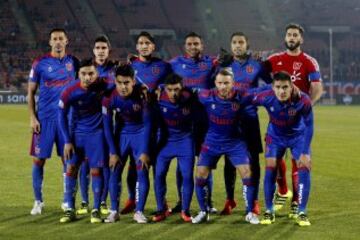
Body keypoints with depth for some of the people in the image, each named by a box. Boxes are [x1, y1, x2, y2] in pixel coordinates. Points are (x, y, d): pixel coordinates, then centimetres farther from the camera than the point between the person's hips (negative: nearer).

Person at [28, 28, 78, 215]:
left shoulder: (73, 62, 6)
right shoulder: (40, 63, -2)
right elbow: (31, 92, 1)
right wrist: (32, 118, -7)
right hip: (45, 118, -2)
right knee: (39, 160, -1)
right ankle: (38, 201, 11)